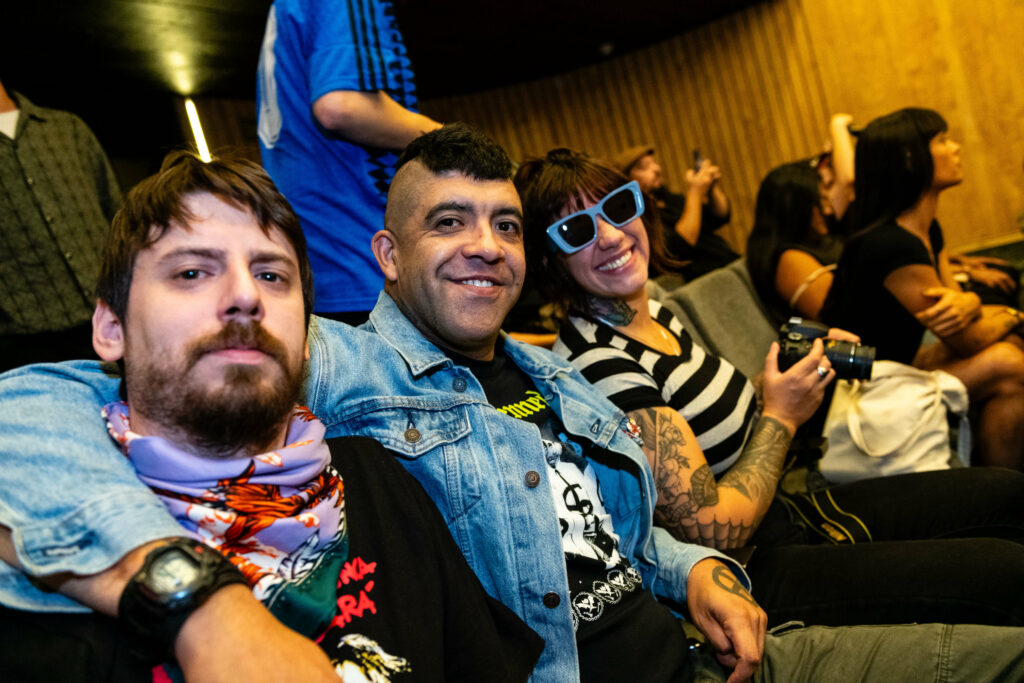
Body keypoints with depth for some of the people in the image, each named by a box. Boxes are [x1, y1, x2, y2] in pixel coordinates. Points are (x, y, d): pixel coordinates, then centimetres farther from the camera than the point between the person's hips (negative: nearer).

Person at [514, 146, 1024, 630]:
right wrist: (781, 416, -13)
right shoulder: (598, 364, -27)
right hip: (751, 577, -9)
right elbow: (716, 528, -26)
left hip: (786, 511, 9)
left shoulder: (653, 311, 2)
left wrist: (812, 359, 0)